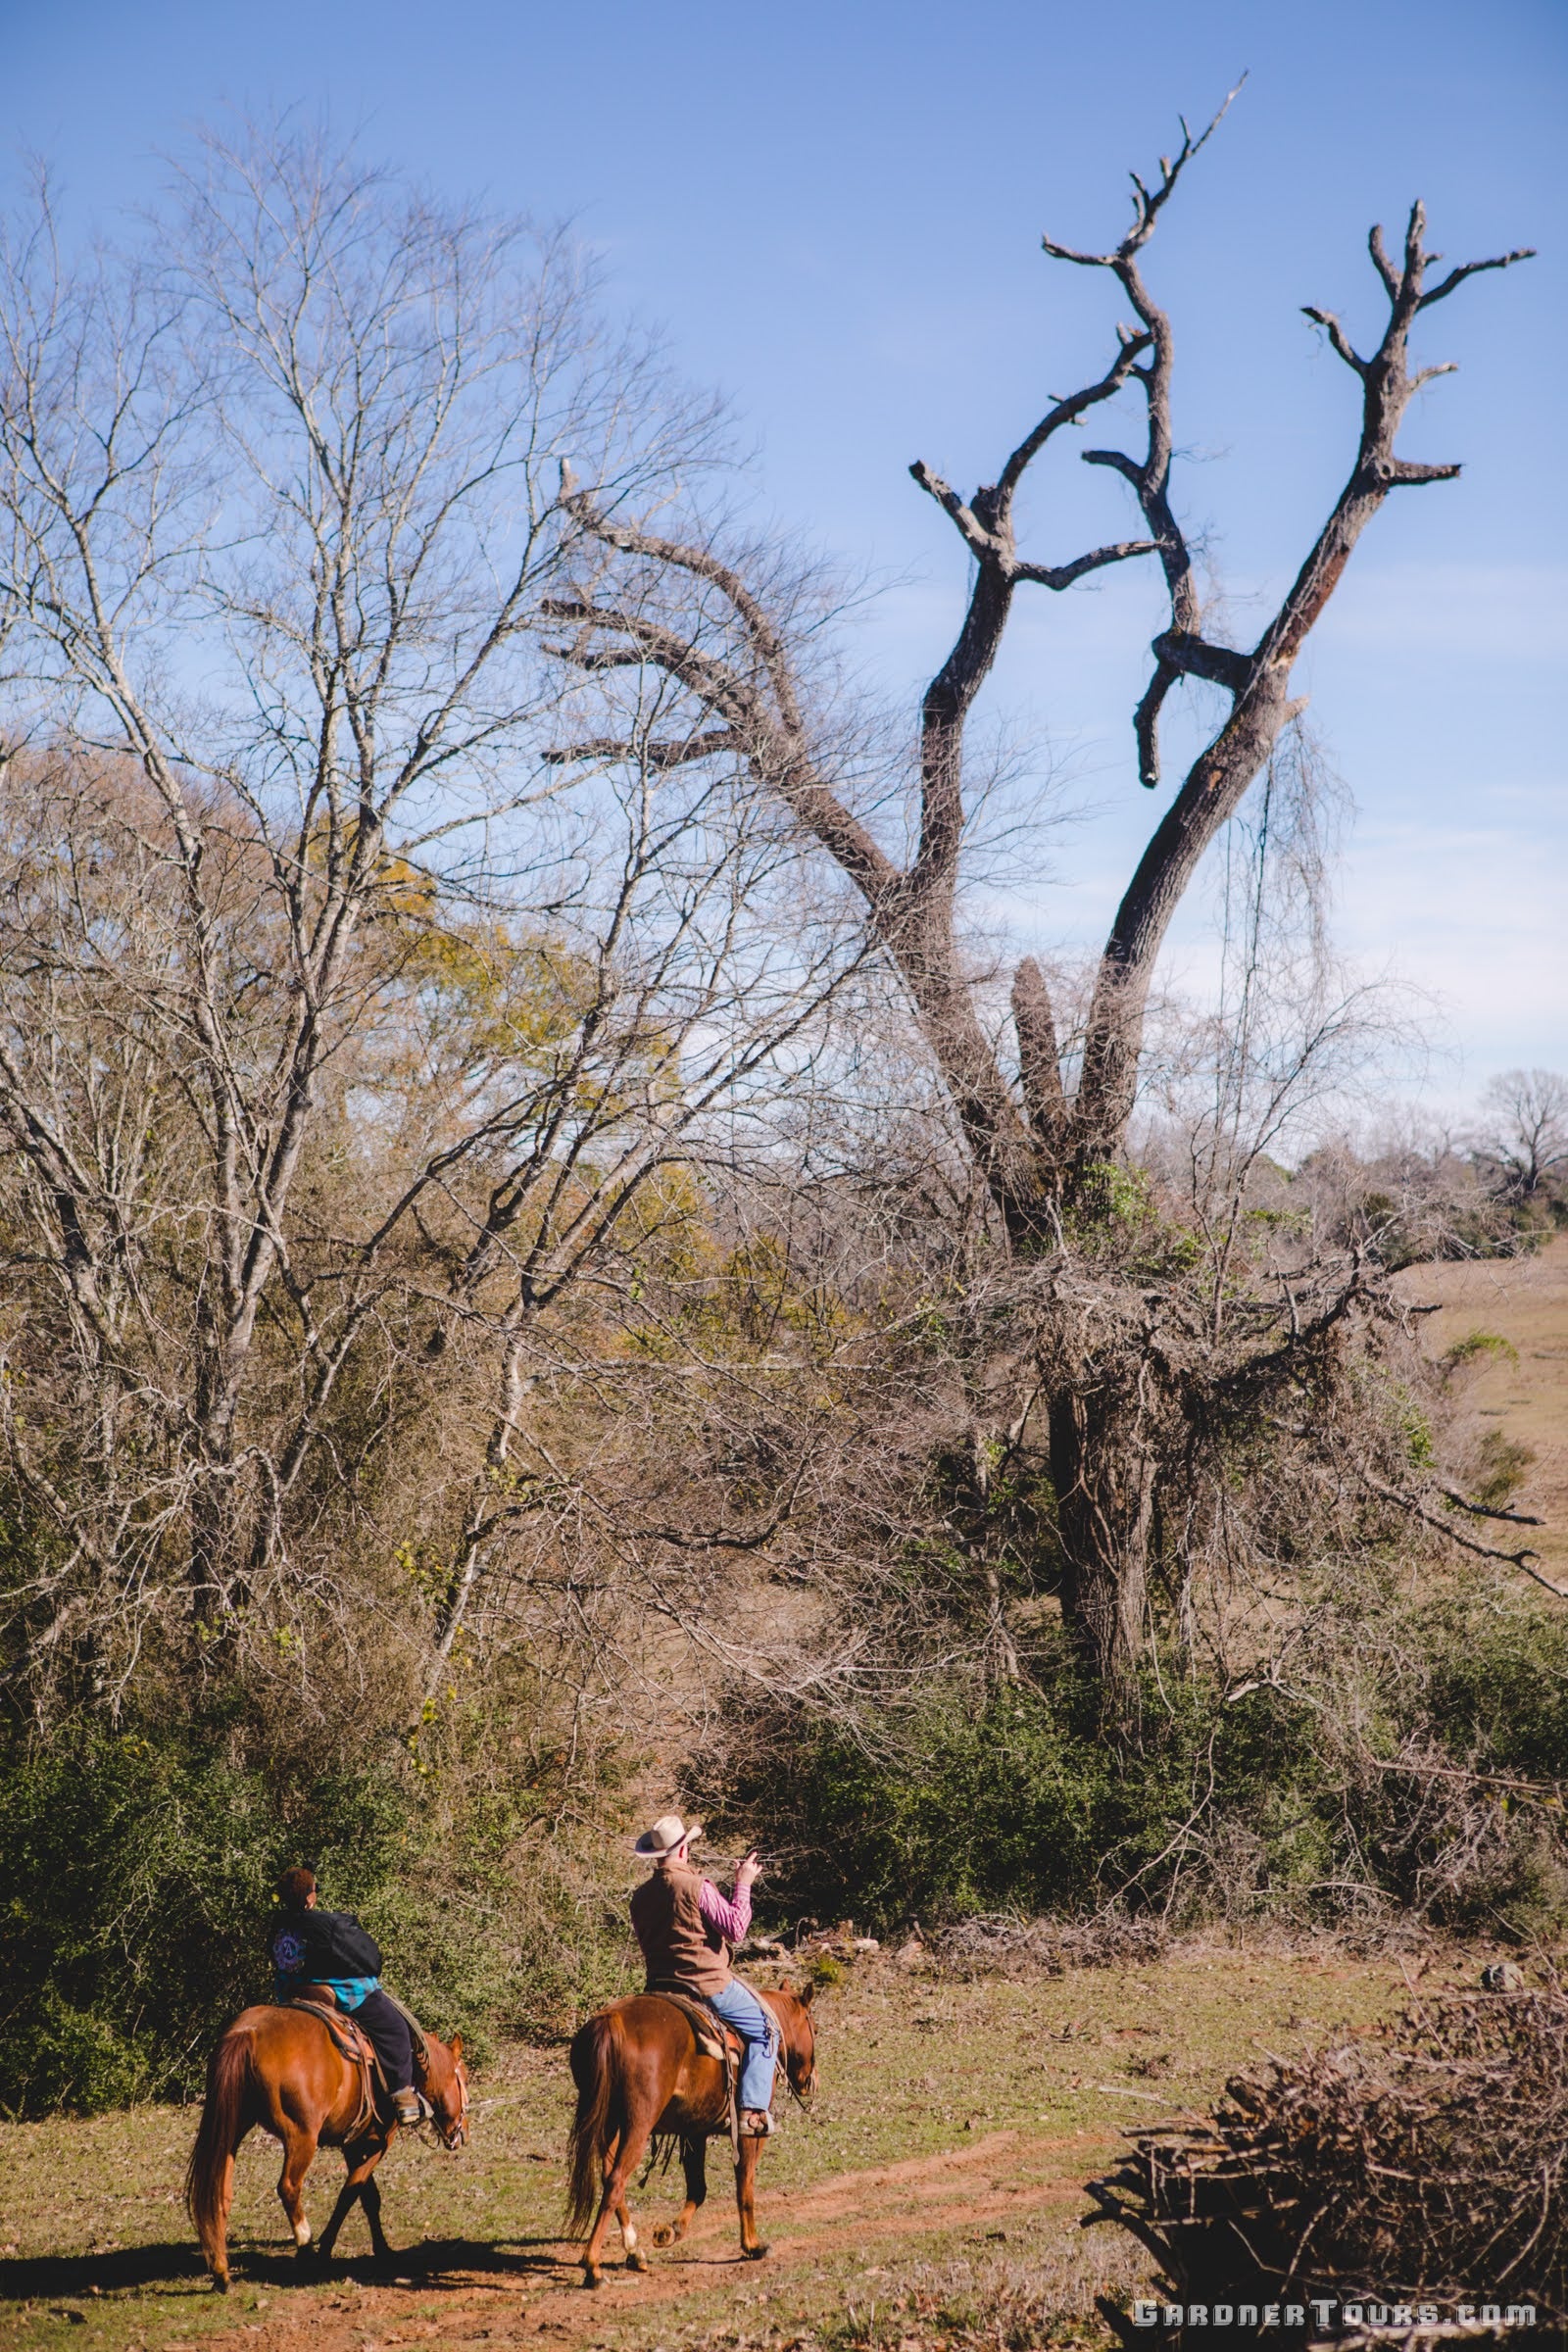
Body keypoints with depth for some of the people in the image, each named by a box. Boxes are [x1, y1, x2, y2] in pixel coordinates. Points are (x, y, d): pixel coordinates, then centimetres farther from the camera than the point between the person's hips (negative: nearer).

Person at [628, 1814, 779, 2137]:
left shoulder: (641, 1896, 5)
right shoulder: (697, 1887, -15)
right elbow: (736, 1929, -13)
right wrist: (743, 1886, -5)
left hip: (660, 1987, 6)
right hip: (709, 1984, -6)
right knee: (765, 2030, 7)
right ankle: (753, 2110, -5)